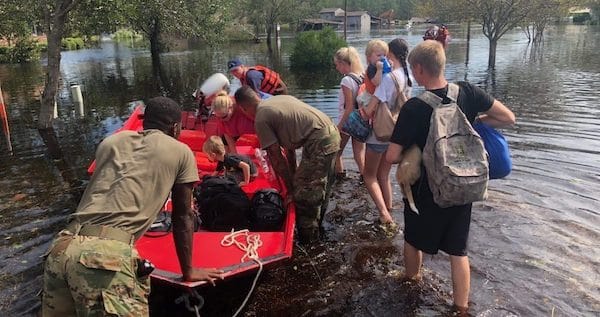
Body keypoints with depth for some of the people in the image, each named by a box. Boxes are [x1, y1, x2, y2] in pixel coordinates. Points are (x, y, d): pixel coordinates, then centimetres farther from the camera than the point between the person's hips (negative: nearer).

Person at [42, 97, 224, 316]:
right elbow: (182, 216, 19)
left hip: (61, 248, 7)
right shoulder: (181, 152, 12)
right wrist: (188, 271, 30)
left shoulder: (111, 141, 24)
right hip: (108, 256, -6)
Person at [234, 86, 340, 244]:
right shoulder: (278, 99, 19)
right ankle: (317, 227, 41)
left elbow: (276, 157, -3)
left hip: (319, 143, -9)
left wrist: (291, 188, 6)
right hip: (332, 132, 9)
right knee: (320, 188, 24)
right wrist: (294, 173, 27)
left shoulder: (261, 119, -6)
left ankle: (307, 240, 16)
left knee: (304, 194, 3)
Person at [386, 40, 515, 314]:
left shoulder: (413, 108, -22)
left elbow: (392, 157, -21)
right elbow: (508, 118, -1)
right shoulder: (466, 92, -10)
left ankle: (412, 280, 47)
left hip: (427, 188, -3)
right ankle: (461, 308, 24)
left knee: (414, 239, 23)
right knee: (458, 250, 15)